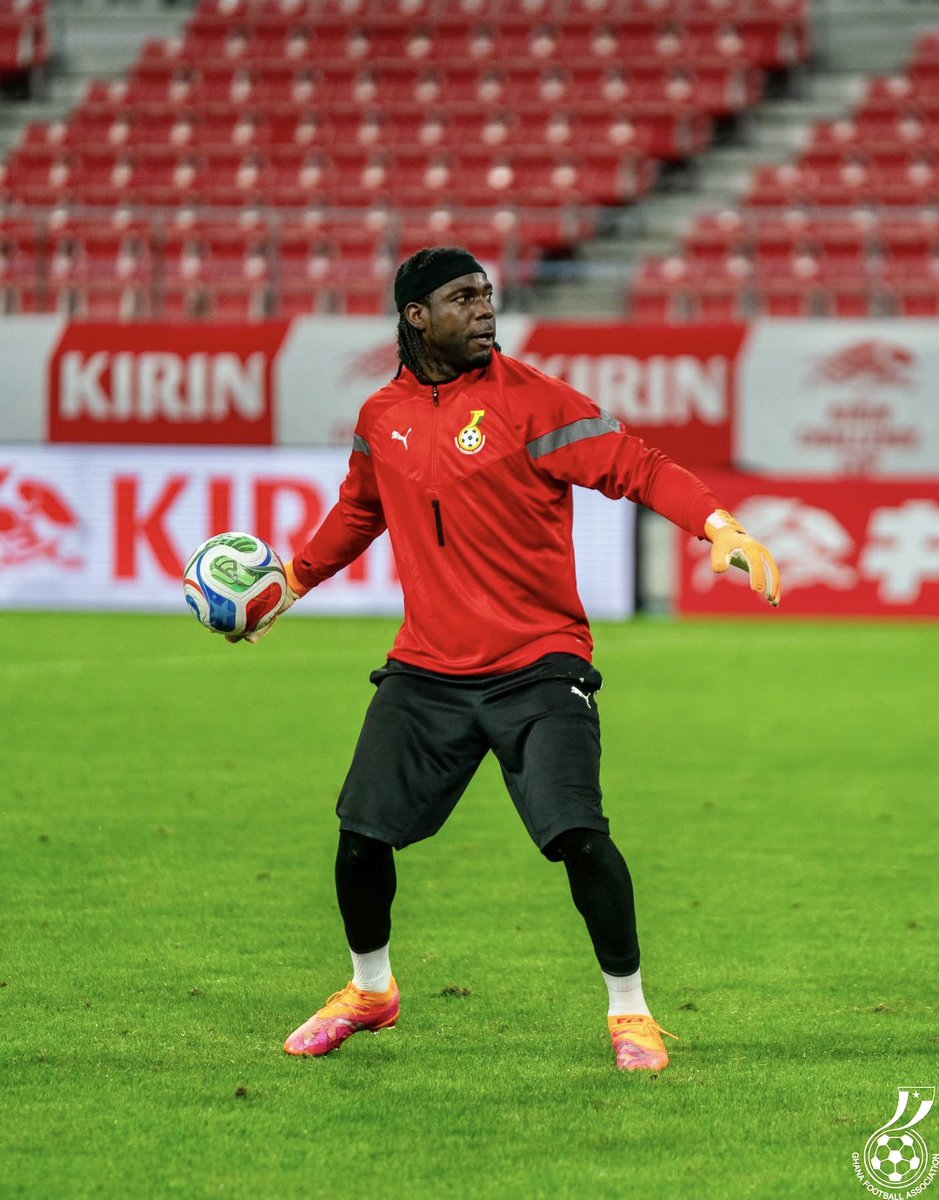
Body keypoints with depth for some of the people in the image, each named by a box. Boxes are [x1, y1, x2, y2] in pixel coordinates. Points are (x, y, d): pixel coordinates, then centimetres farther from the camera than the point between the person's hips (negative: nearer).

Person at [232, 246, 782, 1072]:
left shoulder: (529, 399, -8)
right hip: (426, 674, 4)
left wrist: (721, 527, -28)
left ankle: (629, 1009, 3)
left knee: (579, 836, -17)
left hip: (537, 668, -4)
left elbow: (637, 467, -14)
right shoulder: (382, 418, 7)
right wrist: (289, 583, 28)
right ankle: (370, 989, 29)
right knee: (362, 834, 1)